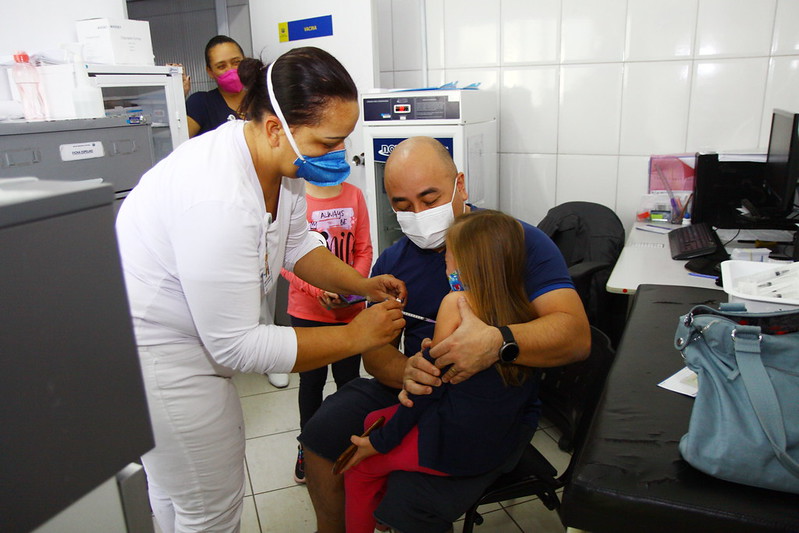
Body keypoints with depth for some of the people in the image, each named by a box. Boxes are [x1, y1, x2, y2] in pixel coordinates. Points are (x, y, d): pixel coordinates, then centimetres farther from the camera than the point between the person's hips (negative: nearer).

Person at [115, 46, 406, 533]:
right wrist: (356, 336, -24)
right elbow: (237, 346, -30)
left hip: (190, 333, 9)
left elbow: (296, 245, 11)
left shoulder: (280, 162, -7)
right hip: (153, 352, -9)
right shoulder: (218, 201, -35)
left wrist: (360, 284, -3)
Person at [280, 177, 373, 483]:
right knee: (311, 380, 15)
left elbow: (364, 250, 1)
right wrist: (319, 289, -21)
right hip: (307, 310, -2)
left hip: (350, 309, 2)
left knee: (349, 378, 14)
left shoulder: (354, 195, -2)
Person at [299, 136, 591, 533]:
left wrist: (499, 343, -42)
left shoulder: (519, 241, -13)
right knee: (322, 433, -2)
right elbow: (375, 348, 3)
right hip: (412, 390, 6)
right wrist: (405, 371, -22)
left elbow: (576, 334, -23)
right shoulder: (392, 261, 4)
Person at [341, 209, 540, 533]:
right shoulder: (519, 306, -1)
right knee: (372, 420, 23)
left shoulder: (457, 302, -18)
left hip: (455, 445, -7)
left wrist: (380, 441, -3)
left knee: (359, 466, 12)